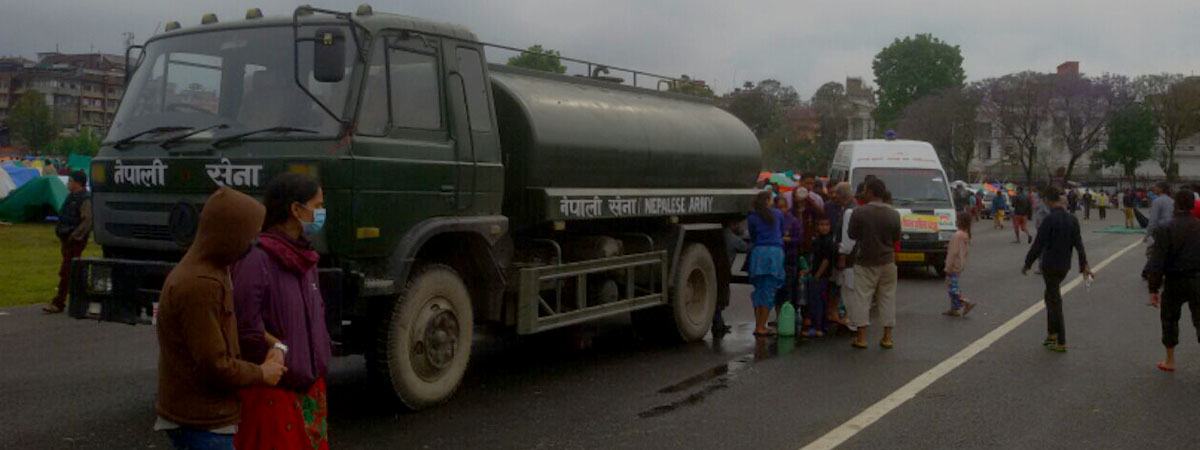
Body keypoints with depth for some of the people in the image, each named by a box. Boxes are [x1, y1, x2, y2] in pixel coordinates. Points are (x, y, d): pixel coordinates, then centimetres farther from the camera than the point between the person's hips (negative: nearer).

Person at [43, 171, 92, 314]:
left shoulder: (84, 200, -15)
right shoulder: (72, 197, 15)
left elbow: (87, 221, -22)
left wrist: (73, 237, -22)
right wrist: (62, 237, 18)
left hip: (75, 241, -10)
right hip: (67, 240, 10)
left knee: (66, 271, -8)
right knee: (72, 272, 12)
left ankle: (58, 303, -4)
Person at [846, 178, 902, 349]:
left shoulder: (859, 212, -14)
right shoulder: (893, 214, -4)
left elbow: (852, 234, -4)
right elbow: (896, 237, 5)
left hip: (865, 261, -3)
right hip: (887, 261, 3)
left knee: (862, 298, 3)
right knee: (887, 297, 10)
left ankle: (861, 337, 2)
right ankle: (887, 337, 12)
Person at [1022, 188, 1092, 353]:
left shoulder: (1049, 220, -18)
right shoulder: (1072, 219, 3)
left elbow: (1038, 245, -17)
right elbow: (1078, 244, 4)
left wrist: (1027, 264, -7)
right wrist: (1084, 265, 8)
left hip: (1050, 266, -7)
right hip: (1065, 266, 7)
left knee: (1055, 302, 0)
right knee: (1051, 297, 22)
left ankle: (1061, 342, 3)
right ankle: (1052, 333, 26)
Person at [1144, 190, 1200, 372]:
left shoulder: (1165, 229, -13)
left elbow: (1157, 262, -15)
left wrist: (1153, 289, -9)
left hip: (1175, 282, -2)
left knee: (1169, 319, 17)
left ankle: (1170, 361, 24)